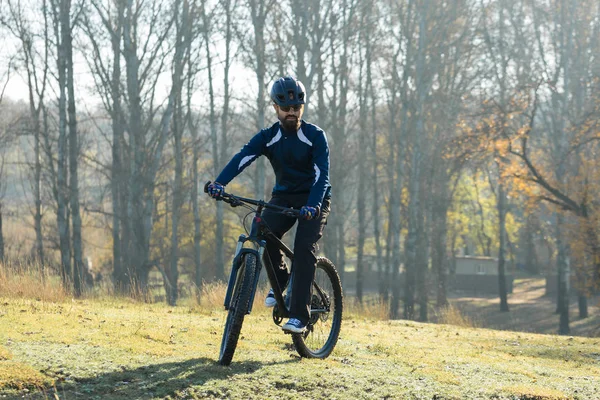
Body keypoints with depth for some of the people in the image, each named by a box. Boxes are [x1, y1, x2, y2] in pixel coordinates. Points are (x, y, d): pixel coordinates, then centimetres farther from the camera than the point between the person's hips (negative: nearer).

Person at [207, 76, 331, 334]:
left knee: (304, 249, -24)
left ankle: (299, 316, -24)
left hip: (314, 199, -3)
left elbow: (321, 174, -22)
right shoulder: (268, 137, -6)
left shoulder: (315, 136, -13)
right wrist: (219, 183, -42)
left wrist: (312, 205, -42)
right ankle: (280, 280, 2)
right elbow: (242, 158, -22)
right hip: (284, 196, 3)